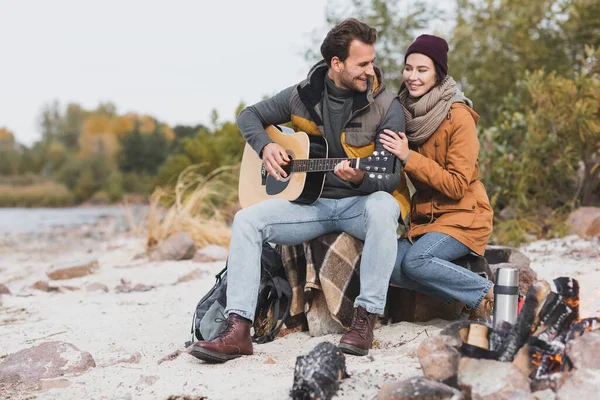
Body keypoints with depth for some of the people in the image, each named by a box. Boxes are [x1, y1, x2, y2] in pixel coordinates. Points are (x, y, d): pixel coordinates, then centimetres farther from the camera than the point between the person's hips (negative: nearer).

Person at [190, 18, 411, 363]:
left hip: (362, 202, -3)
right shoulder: (302, 96, 1)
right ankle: (238, 329, -24)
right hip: (311, 202, 3)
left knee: (383, 207, -39)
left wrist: (360, 179, -34)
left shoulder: (386, 106, -8)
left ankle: (366, 317, -33)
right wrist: (265, 146, -6)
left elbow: (391, 176, -12)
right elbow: (250, 116, 15)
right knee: (247, 219, -18)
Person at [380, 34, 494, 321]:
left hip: (462, 215, -6)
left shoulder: (458, 117, -14)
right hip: (425, 216, 6)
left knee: (415, 261, -29)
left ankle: (488, 295, -11)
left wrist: (408, 157, -23)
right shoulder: (405, 112, 4)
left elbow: (457, 185, -18)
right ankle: (469, 295, -7)